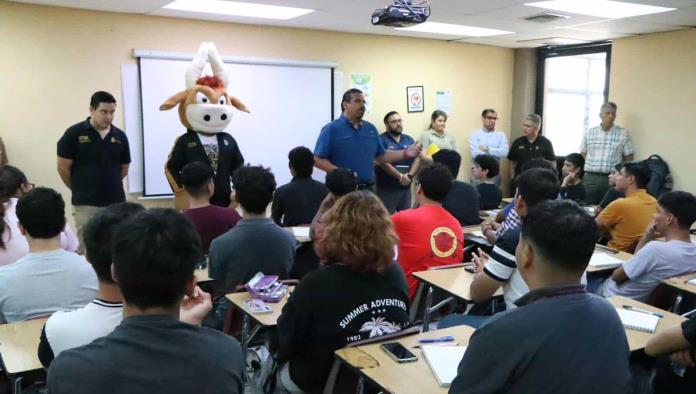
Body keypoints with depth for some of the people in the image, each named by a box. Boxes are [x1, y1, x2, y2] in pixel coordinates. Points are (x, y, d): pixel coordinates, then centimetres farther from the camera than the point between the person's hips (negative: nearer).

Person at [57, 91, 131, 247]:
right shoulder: (74, 133, -5)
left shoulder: (120, 136, 5)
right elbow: (63, 168, 0)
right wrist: (80, 188, 9)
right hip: (86, 204, -3)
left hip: (116, 202, 4)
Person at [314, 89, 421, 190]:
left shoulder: (370, 128, 12)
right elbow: (317, 160, -10)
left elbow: (381, 157, 17)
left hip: (368, 188, 6)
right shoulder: (331, 129, -6)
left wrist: (405, 153, 5)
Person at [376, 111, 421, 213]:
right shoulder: (381, 140, -5)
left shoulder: (409, 140, 13)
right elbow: (383, 162, -15)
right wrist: (400, 177, -16)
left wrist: (409, 175, -11)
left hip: (406, 187, 6)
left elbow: (417, 159, 5)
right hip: (387, 188, -5)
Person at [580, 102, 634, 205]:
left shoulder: (623, 133, 4)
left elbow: (629, 157, 8)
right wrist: (580, 172, 7)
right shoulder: (589, 133, 8)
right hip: (590, 177, 1)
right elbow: (582, 155, 14)